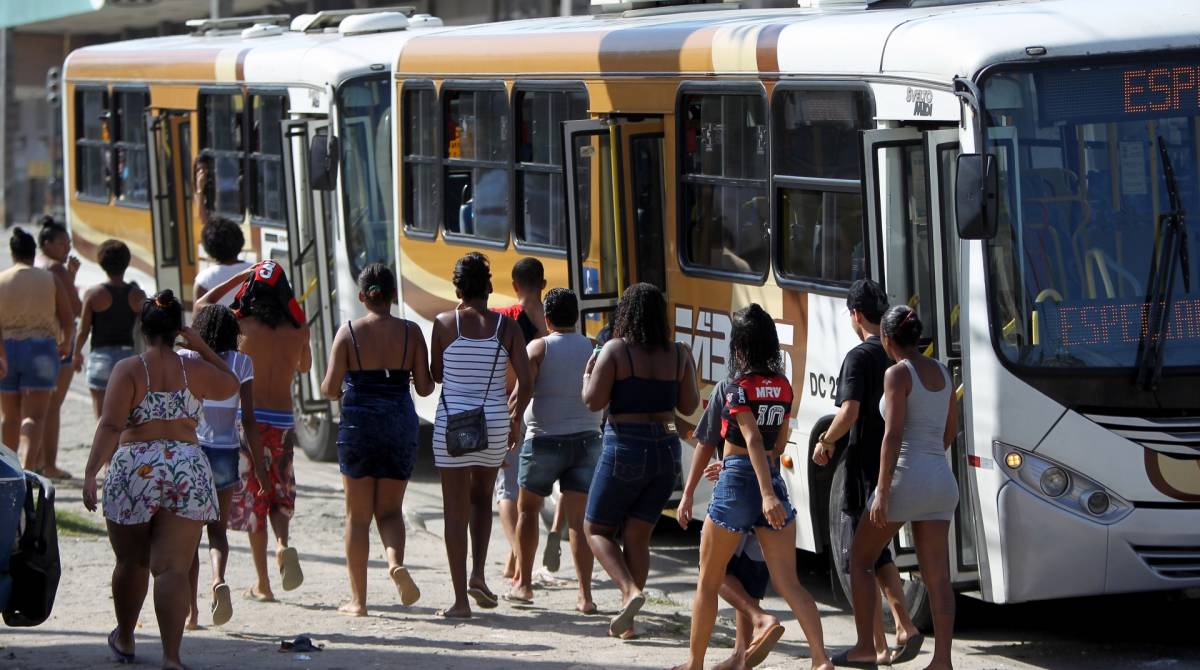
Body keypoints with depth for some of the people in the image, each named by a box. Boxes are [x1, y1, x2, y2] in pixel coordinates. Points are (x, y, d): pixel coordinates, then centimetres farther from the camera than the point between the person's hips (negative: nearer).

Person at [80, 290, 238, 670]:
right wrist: (201, 347, 25)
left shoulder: (128, 370, -5)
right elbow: (230, 384, 23)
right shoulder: (195, 370, 2)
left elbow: (110, 426, -14)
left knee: (130, 563, 18)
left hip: (133, 469, -1)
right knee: (172, 568, -4)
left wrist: (91, 473, -16)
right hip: (187, 470, 1)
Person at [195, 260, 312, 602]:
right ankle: (283, 544, -13)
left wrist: (240, 276, 8)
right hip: (283, 420, 2)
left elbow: (201, 304, 8)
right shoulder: (298, 330, -2)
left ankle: (263, 583, 6)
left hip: (250, 417, -2)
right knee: (280, 495, 17)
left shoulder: (242, 325, -8)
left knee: (253, 497, 6)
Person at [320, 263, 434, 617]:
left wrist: (337, 391, 15)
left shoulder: (349, 332, -5)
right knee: (390, 509, 12)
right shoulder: (410, 332, -1)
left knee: (358, 515, 7)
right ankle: (396, 561, -20)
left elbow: (330, 387, -8)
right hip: (401, 422, 1)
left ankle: (358, 598, 7)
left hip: (359, 422, -1)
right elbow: (424, 387, -1)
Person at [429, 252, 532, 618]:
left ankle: (461, 598, 0)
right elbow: (524, 381, -5)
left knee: (456, 510, 3)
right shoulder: (506, 326, -3)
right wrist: (515, 418, 11)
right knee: (481, 497, 24)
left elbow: (435, 374, 6)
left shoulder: (445, 323, -6)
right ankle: (479, 574, 8)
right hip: (493, 423, 2)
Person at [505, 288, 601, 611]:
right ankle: (585, 594, -8)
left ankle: (524, 583, 21)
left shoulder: (539, 348, -6)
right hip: (585, 439, 2)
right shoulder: (592, 350, 4)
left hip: (544, 439, -2)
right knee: (579, 518, 1)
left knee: (528, 509, 17)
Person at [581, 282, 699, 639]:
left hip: (625, 448, -5)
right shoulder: (679, 355, 2)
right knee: (637, 536, 11)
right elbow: (688, 405, 7)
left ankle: (630, 591, -14)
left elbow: (593, 401, -12)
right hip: (666, 449, 5)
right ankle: (626, 621, 7)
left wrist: (588, 374, 7)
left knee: (597, 529, 10)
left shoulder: (616, 351, -10)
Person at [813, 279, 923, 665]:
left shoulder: (859, 357, -13)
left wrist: (826, 442, -4)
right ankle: (906, 628, 7)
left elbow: (850, 412, -20)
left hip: (866, 467, -7)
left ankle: (877, 647, 1)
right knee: (878, 553, 20)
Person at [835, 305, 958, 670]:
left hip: (906, 476, -6)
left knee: (861, 558, 12)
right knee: (938, 577, 1)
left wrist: (883, 492, -18)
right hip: (942, 481, 6)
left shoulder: (898, 374, -9)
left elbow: (893, 435, -16)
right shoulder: (942, 372, 12)